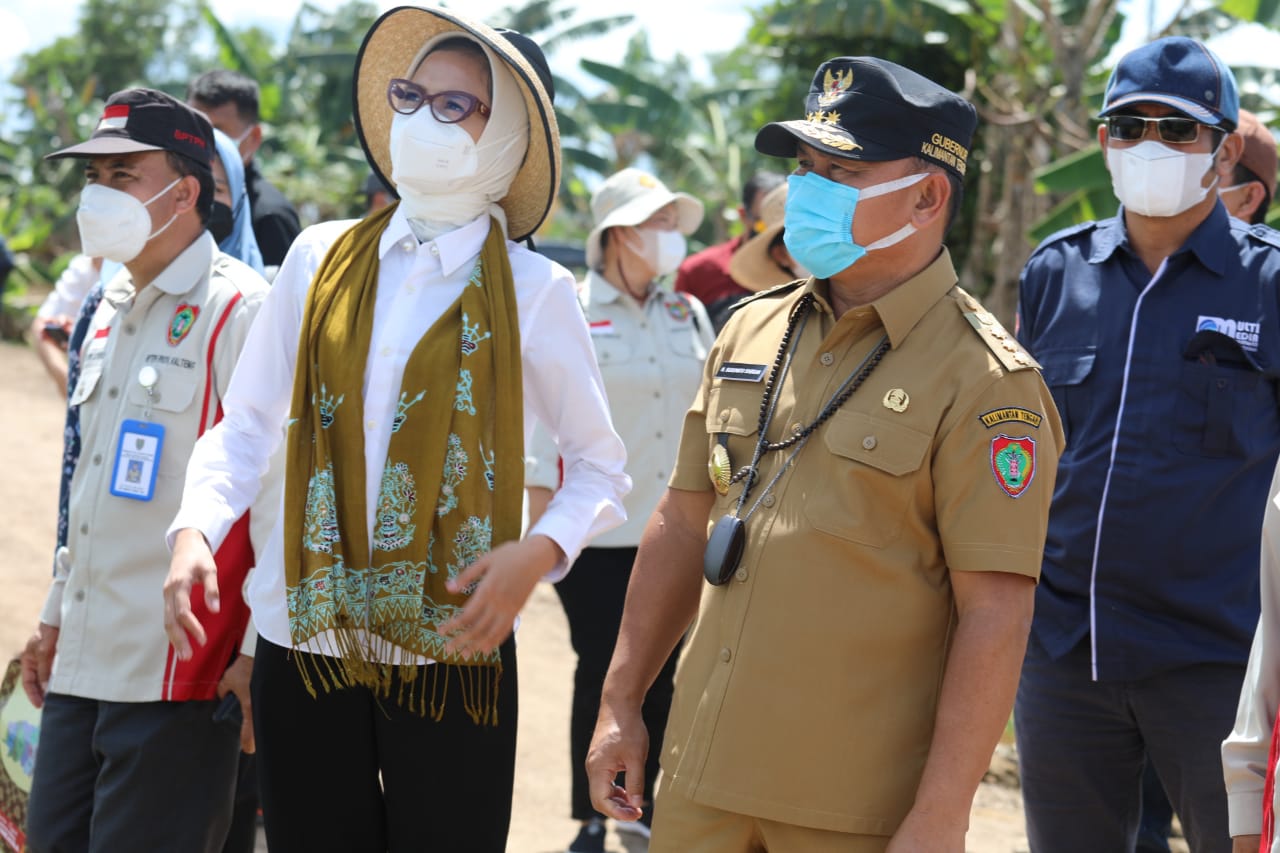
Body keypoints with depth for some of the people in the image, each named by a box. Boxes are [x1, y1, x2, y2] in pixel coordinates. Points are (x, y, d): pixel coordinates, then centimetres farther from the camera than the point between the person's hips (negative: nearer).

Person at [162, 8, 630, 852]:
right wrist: (196, 533, -9)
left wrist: (538, 554, -14)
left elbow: (600, 467, 4)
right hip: (304, 636, 2)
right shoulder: (320, 259, 5)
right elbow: (243, 428, 8)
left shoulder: (534, 292, -2)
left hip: (451, 651, -2)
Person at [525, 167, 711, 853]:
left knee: (660, 674, 6)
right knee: (600, 674, 2)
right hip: (598, 534, -4)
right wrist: (543, 525, -8)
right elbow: (543, 427, -5)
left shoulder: (690, 316, 9)